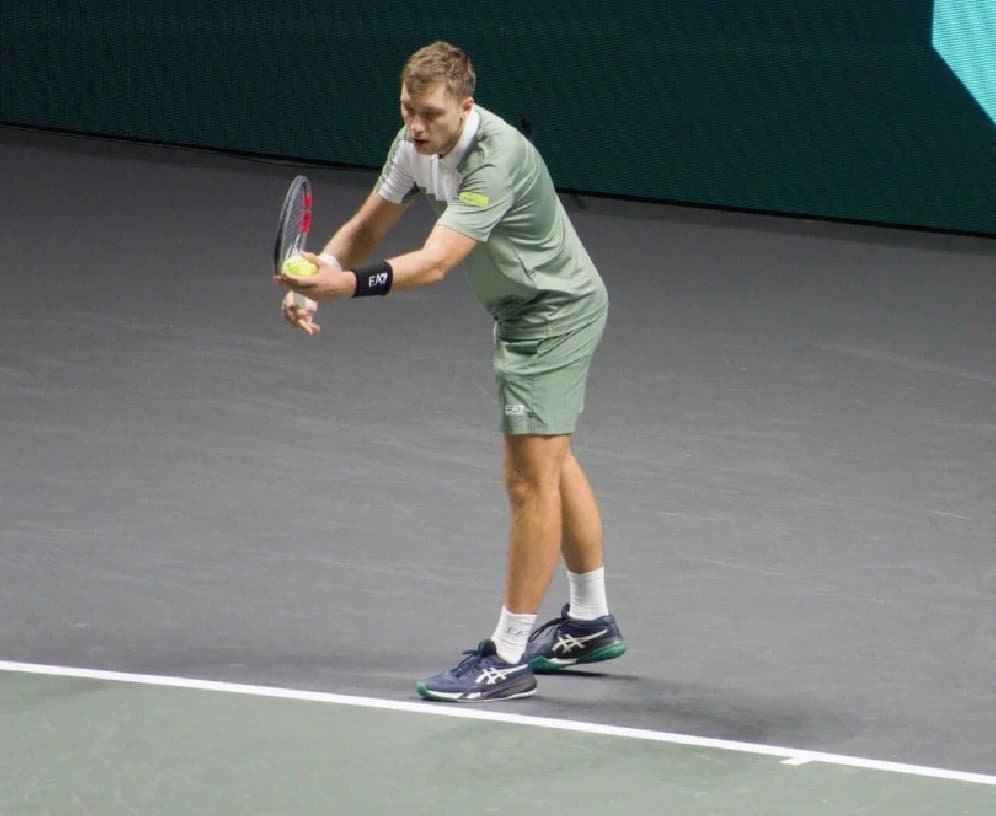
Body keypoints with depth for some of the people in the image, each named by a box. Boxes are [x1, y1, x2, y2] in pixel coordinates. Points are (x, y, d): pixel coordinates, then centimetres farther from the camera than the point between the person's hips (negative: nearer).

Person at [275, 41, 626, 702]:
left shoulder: (496, 161, -35)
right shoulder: (417, 145, -8)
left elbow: (435, 263, -44)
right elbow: (366, 228, 1)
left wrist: (349, 284, -57)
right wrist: (313, 281, -18)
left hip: (555, 311, -10)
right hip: (522, 308, 10)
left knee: (532, 477, -10)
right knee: (550, 464, 21)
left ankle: (509, 658, -6)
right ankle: (591, 623, 35)